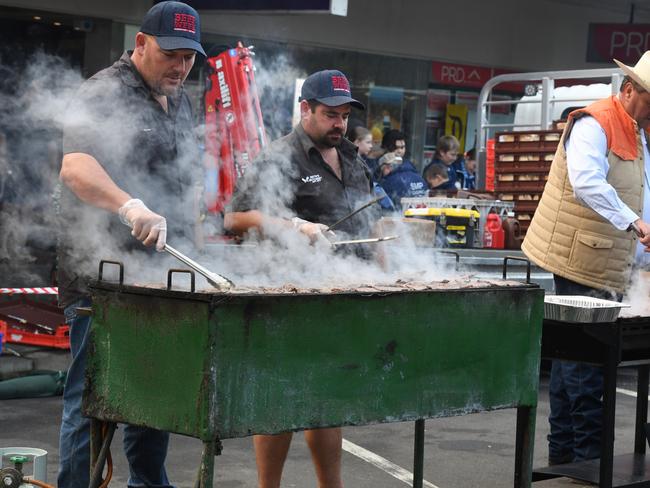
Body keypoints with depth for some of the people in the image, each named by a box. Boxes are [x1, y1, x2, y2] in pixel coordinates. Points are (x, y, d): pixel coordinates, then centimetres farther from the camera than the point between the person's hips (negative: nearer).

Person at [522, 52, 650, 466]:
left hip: (610, 266, 9)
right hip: (582, 261, -9)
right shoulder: (593, 124, -12)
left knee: (575, 354, 13)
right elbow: (587, 182, -28)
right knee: (586, 358, -7)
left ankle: (564, 449, 19)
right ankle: (590, 453, -3)